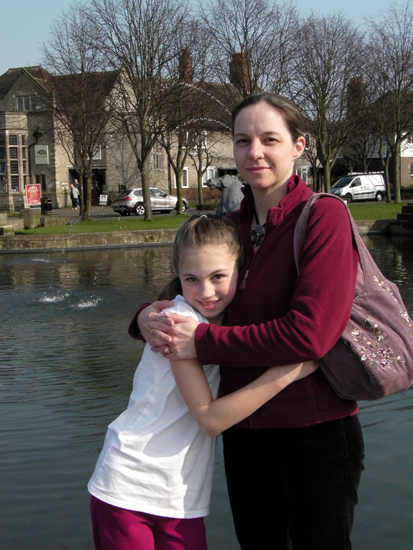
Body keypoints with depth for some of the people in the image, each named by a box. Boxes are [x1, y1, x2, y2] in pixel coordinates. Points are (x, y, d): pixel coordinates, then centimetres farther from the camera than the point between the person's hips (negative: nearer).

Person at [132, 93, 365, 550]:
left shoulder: (323, 216, -14)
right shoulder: (231, 226, 6)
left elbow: (310, 334, -23)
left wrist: (202, 343, -18)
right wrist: (148, 317, -6)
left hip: (315, 431, -6)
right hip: (243, 430, 6)